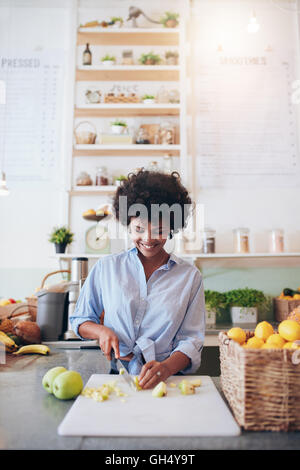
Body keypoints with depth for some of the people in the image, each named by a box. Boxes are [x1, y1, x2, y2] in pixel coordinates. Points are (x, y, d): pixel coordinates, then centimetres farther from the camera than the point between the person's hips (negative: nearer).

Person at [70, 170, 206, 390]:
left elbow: (191, 340, 1)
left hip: (168, 381, 0)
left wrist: (167, 367, -19)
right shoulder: (106, 267, 8)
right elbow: (80, 320, 16)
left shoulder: (190, 276, 5)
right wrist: (101, 331, -6)